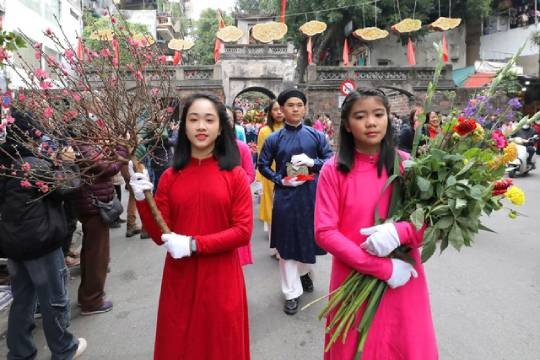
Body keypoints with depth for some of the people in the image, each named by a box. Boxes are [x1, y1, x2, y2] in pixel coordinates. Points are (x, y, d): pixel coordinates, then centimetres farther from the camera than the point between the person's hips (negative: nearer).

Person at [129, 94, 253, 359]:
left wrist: (194, 244, -18)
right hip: (179, 280, 2)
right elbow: (159, 236, 0)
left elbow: (243, 231, -10)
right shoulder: (170, 177, 0)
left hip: (221, 280, -2)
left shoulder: (235, 175, -5)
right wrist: (142, 201, -14)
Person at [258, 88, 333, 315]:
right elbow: (263, 165, 6)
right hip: (285, 196, -1)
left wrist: (312, 162, -15)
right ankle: (292, 292, 16)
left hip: (311, 194, 1)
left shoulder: (316, 135, 2)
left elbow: (330, 160, 3)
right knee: (287, 244, 3)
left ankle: (304, 272, 44)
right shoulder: (274, 139, 0)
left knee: (309, 237, 14)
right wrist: (280, 179, -8)